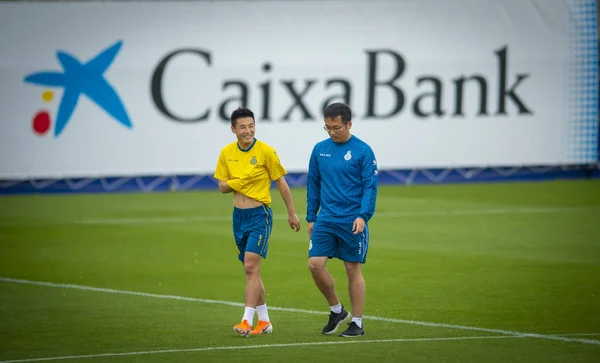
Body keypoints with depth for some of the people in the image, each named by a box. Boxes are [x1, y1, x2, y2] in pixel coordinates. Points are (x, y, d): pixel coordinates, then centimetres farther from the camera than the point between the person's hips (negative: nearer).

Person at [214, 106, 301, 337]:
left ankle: (247, 322, -18)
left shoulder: (266, 151, -10)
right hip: (239, 215, 6)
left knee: (251, 267, -15)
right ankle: (264, 321, 20)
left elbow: (281, 183, -2)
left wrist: (292, 214, 3)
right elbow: (222, 186, 6)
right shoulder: (227, 153, 4)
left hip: (260, 215, -6)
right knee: (251, 270, 10)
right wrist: (237, 182, -15)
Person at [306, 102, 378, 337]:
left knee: (353, 270, 2)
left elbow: (370, 186, -8)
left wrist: (363, 216, -20)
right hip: (325, 220, 4)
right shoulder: (320, 150, 8)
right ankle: (336, 311, 13)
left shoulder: (363, 151, -6)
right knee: (315, 264, -7)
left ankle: (357, 322, 11)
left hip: (352, 222, -4)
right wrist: (311, 218, 12)